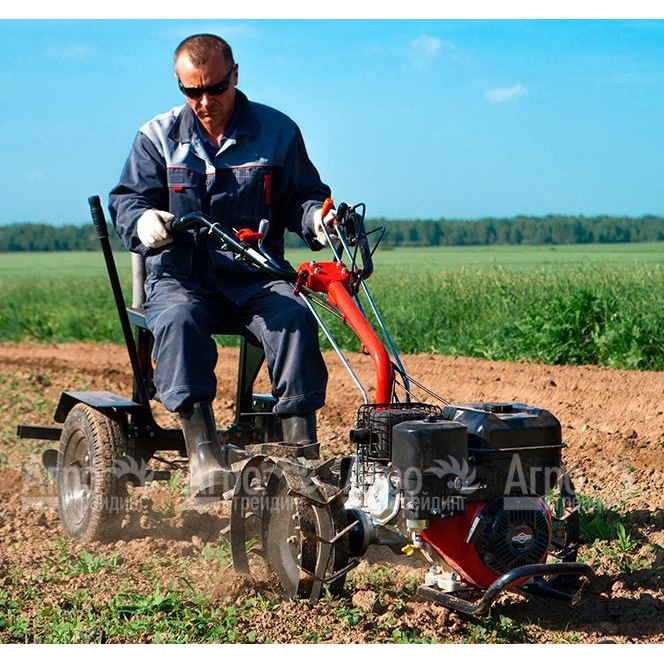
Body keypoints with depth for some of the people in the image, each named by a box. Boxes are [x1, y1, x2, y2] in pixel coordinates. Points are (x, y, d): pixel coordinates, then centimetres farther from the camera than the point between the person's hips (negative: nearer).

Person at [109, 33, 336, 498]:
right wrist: (143, 222, -21)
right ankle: (201, 446, -40)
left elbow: (303, 195, 11)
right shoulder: (158, 137, 9)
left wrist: (316, 219, -14)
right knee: (179, 321, -35)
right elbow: (127, 199, 4)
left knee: (295, 317, -32)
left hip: (255, 276, 0)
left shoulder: (277, 131, 9)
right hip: (180, 275, 0)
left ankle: (300, 445, -33)